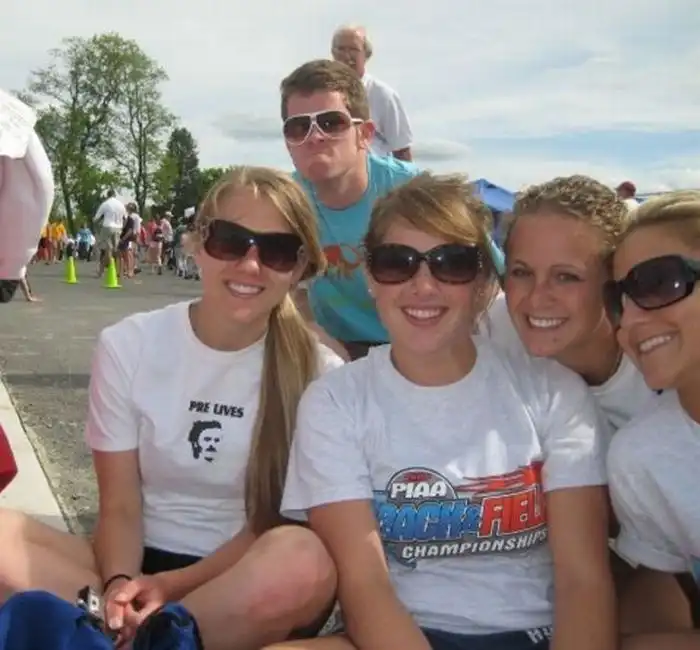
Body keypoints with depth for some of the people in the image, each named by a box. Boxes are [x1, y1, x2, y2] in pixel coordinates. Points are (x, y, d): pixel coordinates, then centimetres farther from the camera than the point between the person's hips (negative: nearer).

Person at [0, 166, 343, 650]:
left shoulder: (319, 372, -8)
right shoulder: (128, 345, -2)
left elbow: (270, 522, -6)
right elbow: (119, 506, -3)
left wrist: (171, 585, -20)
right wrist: (120, 585, -24)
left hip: (245, 583, 0)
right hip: (140, 562, 1)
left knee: (303, 561, -36)